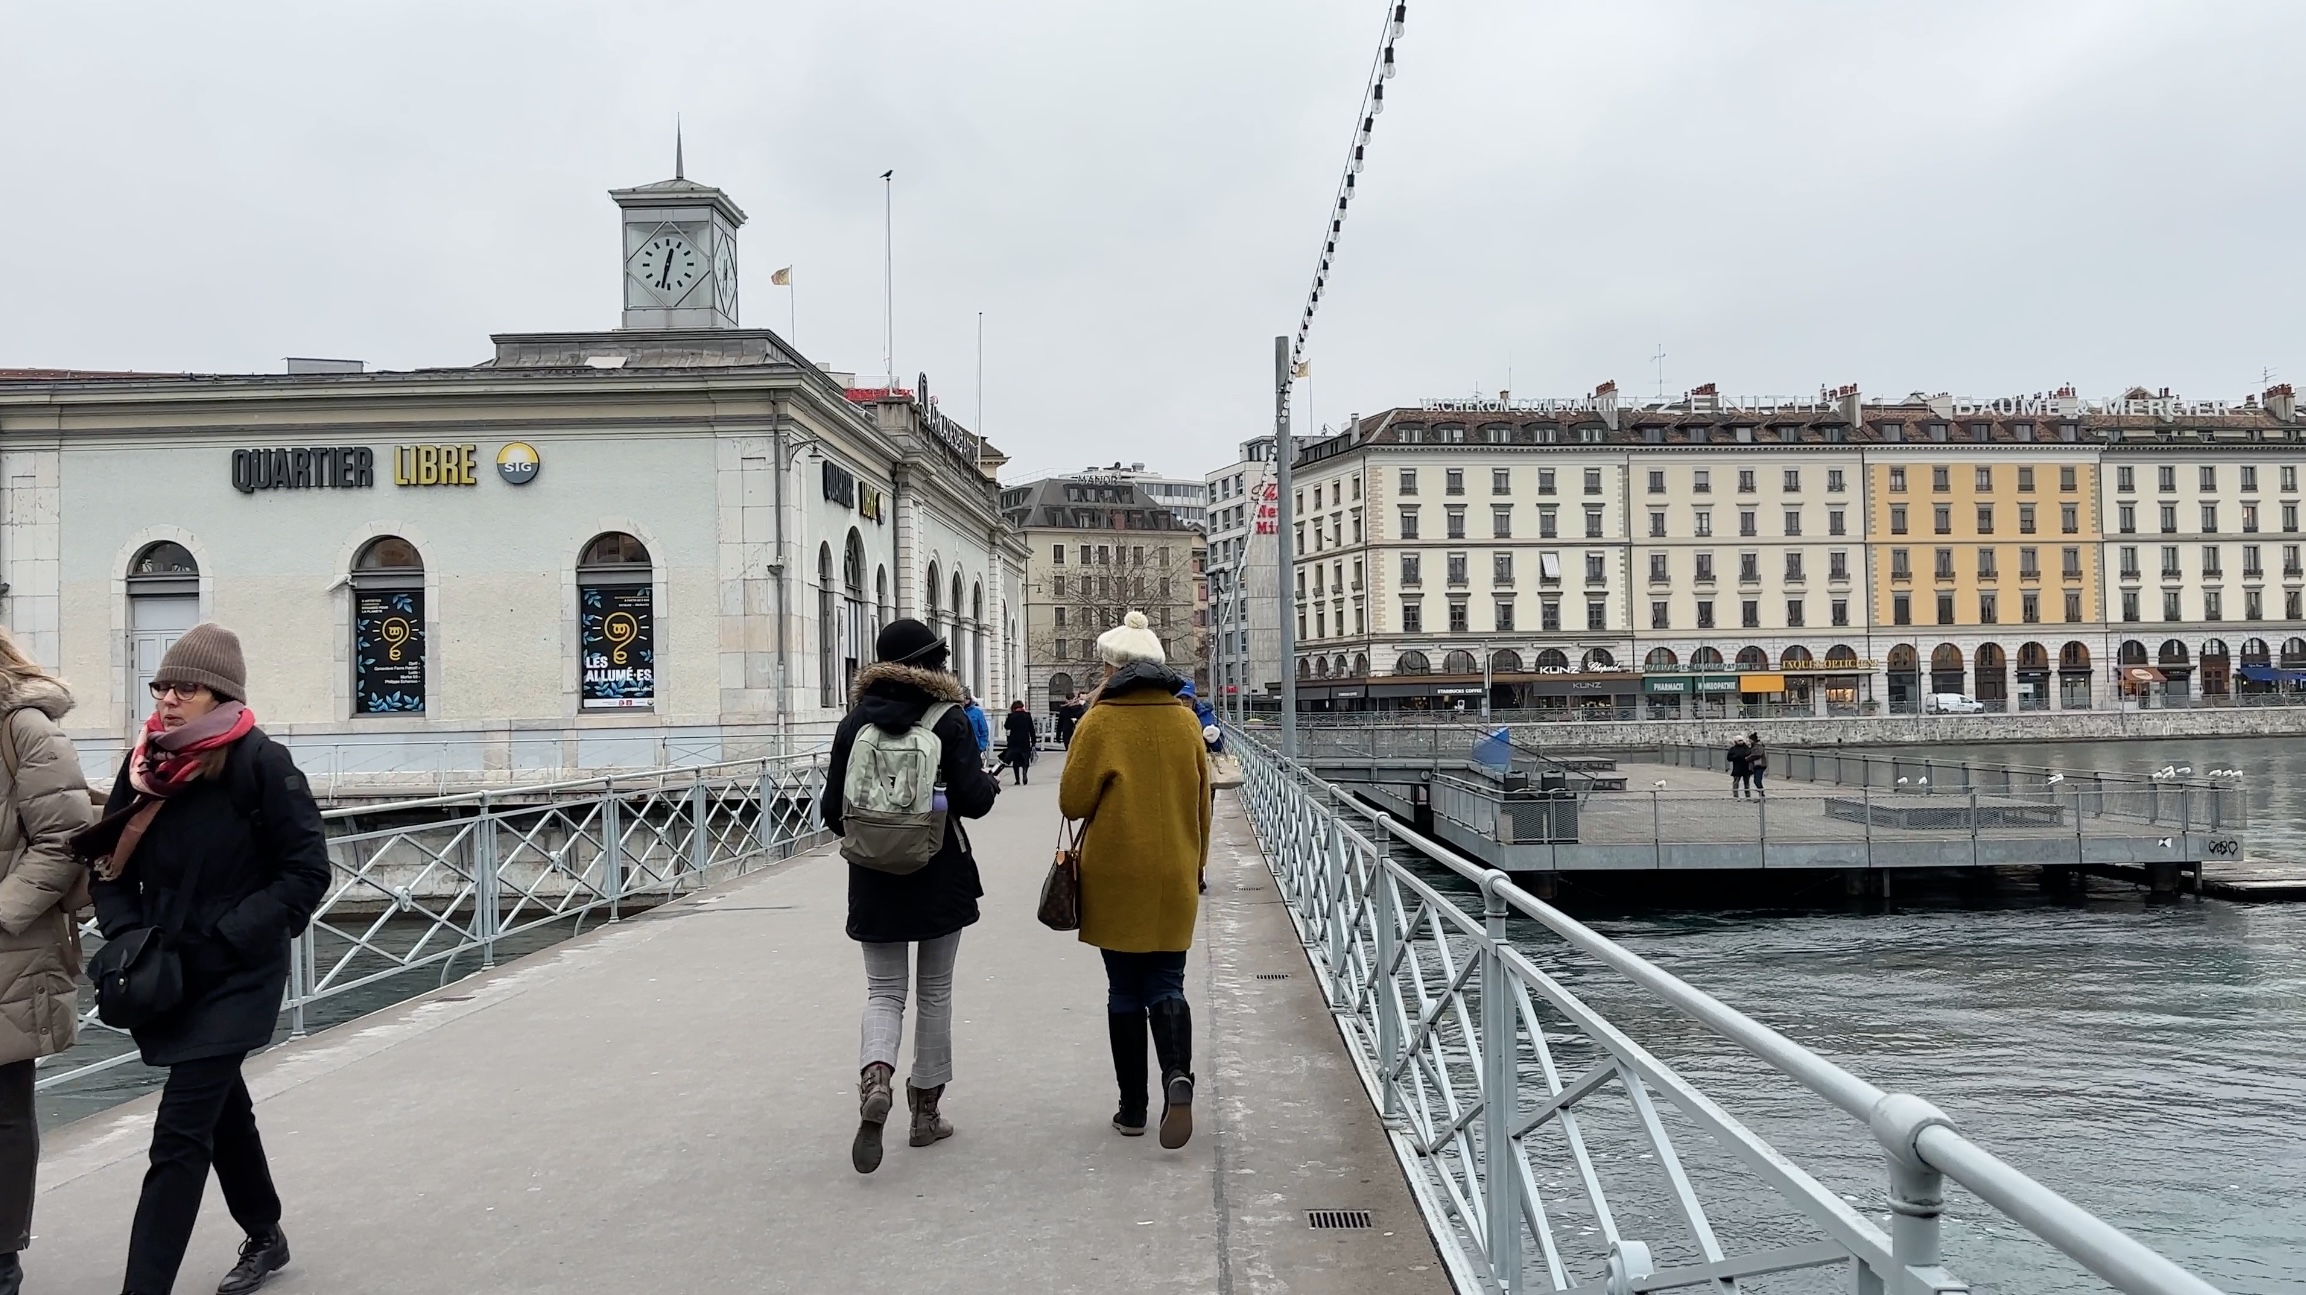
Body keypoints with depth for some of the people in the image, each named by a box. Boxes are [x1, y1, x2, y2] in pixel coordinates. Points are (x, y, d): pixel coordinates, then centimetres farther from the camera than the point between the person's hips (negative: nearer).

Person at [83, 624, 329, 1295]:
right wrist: (126, 932, -7)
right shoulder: (144, 762, 2)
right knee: (221, 1106, 23)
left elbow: (307, 873, -15)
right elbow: (111, 862, 10)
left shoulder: (260, 763, -15)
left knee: (180, 1135, -10)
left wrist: (226, 936, -20)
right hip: (168, 975, 7)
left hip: (235, 979, -7)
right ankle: (265, 1237, 43)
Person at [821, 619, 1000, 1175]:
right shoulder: (949, 720, -8)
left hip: (874, 879, 2)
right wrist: (992, 783, 8)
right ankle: (925, 1110, 19)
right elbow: (972, 800, -14)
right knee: (934, 992, 12)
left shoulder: (855, 722, 0)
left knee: (883, 991, 9)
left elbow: (834, 810, 0)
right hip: (940, 878, -1)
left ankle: (875, 1077, -19)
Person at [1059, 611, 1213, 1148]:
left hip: (1116, 878, -3)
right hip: (1174, 879, 3)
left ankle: (1133, 1109, 15)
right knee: (1167, 985, 10)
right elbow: (1202, 803, 9)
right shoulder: (1185, 720, 2)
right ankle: (1178, 1075, -14)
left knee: (1125, 991, 8)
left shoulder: (1099, 722, -10)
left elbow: (1072, 802, -6)